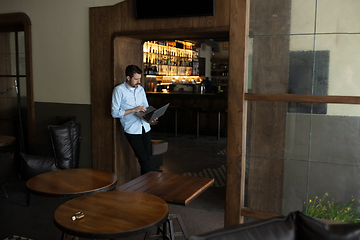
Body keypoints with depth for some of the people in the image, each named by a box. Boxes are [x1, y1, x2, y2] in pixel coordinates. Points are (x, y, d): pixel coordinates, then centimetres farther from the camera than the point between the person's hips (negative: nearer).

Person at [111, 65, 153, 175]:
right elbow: (115, 113, -10)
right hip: (132, 129, -6)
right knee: (143, 159, -9)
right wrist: (134, 110, -16)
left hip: (145, 127, 6)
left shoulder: (141, 89, 13)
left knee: (147, 158, 6)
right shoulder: (119, 90, -5)